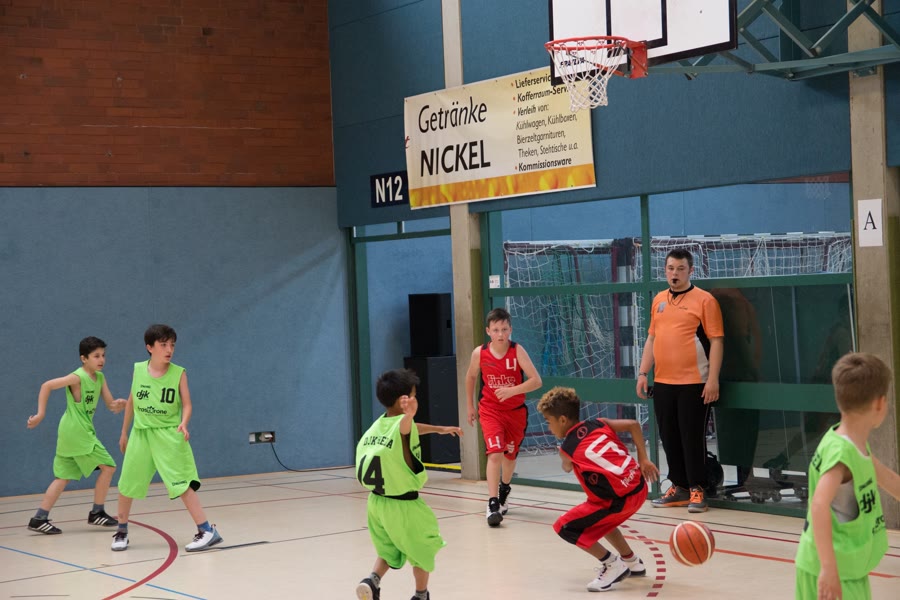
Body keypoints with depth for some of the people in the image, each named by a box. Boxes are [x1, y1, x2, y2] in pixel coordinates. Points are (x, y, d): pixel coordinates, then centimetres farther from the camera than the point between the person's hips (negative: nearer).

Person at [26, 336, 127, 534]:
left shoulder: (100, 378, 10)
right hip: (77, 431, -8)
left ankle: (39, 519, 7)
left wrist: (119, 405, -15)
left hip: (69, 433, 8)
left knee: (64, 477, 9)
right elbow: (47, 386, -17)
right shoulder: (78, 377, -14)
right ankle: (97, 513, 7)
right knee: (108, 466, -3)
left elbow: (111, 406, 9)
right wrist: (41, 414, -20)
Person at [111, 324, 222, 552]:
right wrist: (124, 433, 18)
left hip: (169, 436, -3)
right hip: (141, 434, 3)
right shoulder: (138, 370, 1)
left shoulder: (178, 373, -7)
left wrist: (183, 423, -26)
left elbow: (187, 404, -5)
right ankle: (121, 532, 28)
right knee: (126, 485, 9)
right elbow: (131, 402, 13)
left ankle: (207, 531, -11)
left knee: (181, 484, -13)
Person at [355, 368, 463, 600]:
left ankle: (372, 580, -3)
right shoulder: (402, 425, -20)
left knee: (388, 552, 22)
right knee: (424, 550, 18)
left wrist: (441, 429, 40)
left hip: (377, 502, 7)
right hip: (403, 505, -7)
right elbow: (405, 426, -49)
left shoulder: (379, 424, 6)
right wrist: (409, 414, -71)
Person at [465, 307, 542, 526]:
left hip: (516, 411, 1)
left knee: (510, 455, 18)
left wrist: (512, 390, -36)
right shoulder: (479, 353, -13)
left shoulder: (517, 351, -18)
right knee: (494, 453, -19)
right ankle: (492, 503, -19)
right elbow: (471, 377, 8)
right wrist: (470, 405, 13)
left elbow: (536, 380, -23)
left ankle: (504, 491, 45)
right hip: (490, 410, -1)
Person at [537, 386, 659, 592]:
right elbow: (633, 424, 1)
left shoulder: (567, 448, -5)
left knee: (565, 527, 0)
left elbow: (567, 468, 18)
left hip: (621, 499, -8)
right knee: (602, 520, 34)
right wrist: (643, 459, 8)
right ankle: (632, 563, 41)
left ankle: (612, 564, 3)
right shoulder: (597, 424, 8)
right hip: (638, 486, 8)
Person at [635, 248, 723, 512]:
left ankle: (697, 489, 8)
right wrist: (643, 373, 12)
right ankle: (679, 487, 20)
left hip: (693, 383, -6)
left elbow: (716, 340, -7)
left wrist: (713, 379, -14)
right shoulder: (659, 300, 14)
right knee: (669, 438, 9)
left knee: (692, 437, -1)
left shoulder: (704, 300, -4)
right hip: (662, 382, 6)